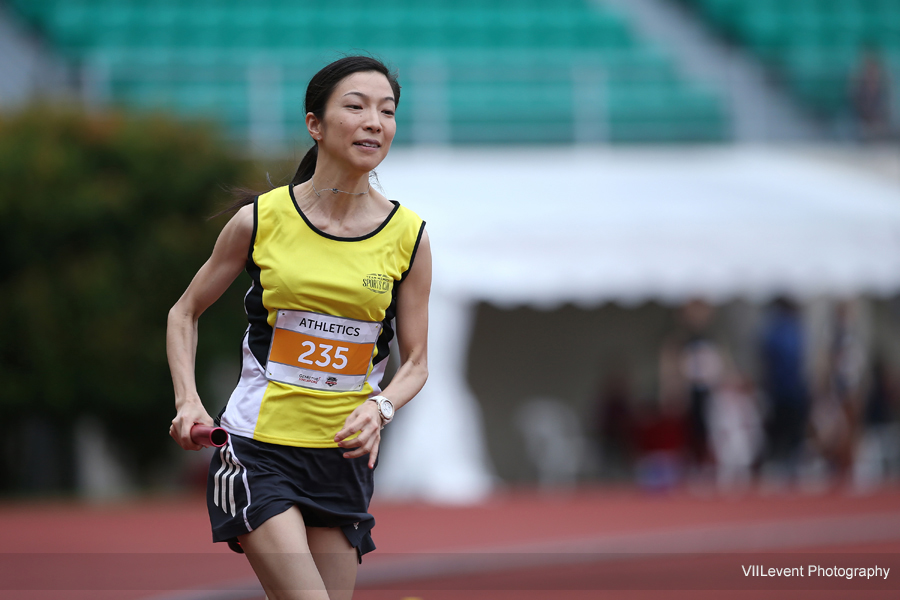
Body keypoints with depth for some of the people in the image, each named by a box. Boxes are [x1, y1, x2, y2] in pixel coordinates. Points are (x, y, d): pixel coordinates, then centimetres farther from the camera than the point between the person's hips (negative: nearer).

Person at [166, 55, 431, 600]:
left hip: (345, 457, 3)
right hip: (257, 448, -3)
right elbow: (185, 313, 10)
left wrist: (380, 408, -13)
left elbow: (415, 361, 8)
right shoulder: (260, 219, -3)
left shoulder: (409, 236, 1)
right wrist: (188, 402, -4)